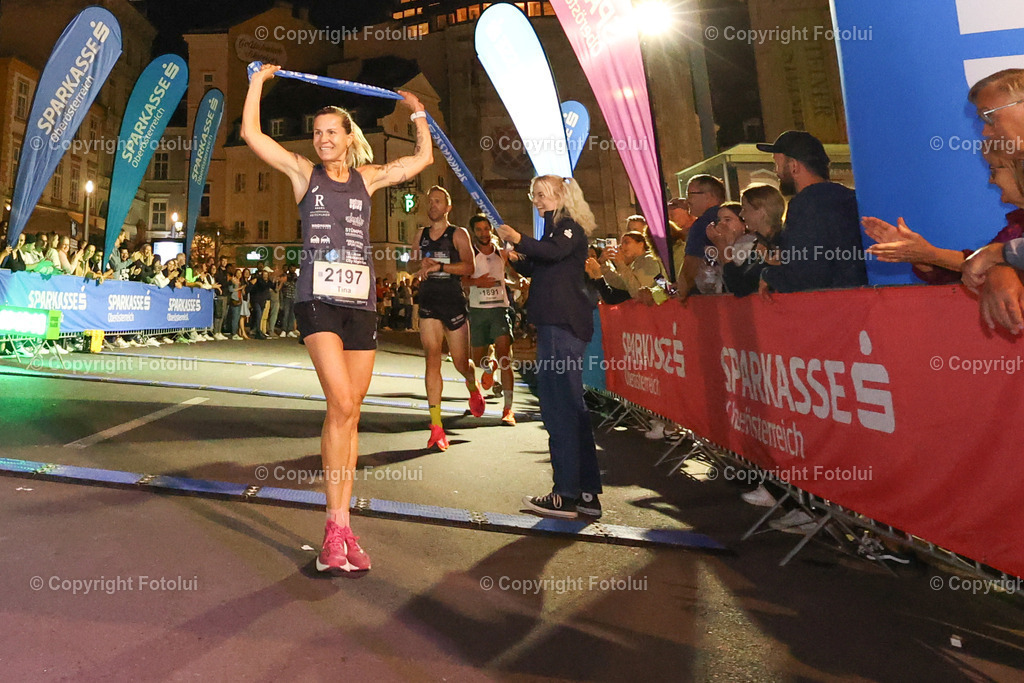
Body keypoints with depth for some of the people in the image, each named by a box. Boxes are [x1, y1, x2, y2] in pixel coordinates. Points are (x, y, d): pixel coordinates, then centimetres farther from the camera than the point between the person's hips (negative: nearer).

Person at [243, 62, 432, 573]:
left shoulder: (368, 178, 18)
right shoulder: (303, 171, 13)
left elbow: (423, 158, 27)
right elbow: (251, 134, 7)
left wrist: (418, 114, 34)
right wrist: (258, 80, 16)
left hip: (360, 302, 3)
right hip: (317, 299, -3)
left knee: (349, 414, 3)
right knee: (341, 404, -20)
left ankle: (342, 526, 10)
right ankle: (336, 528, -9)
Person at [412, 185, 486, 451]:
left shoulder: (458, 234, 2)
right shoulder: (420, 235, 15)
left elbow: (469, 266, -10)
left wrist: (438, 266, -19)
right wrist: (422, 265, 1)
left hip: (453, 302, -2)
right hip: (428, 302, 3)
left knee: (461, 362, 4)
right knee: (432, 359, -10)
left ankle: (473, 387, 43)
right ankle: (436, 427, -9)